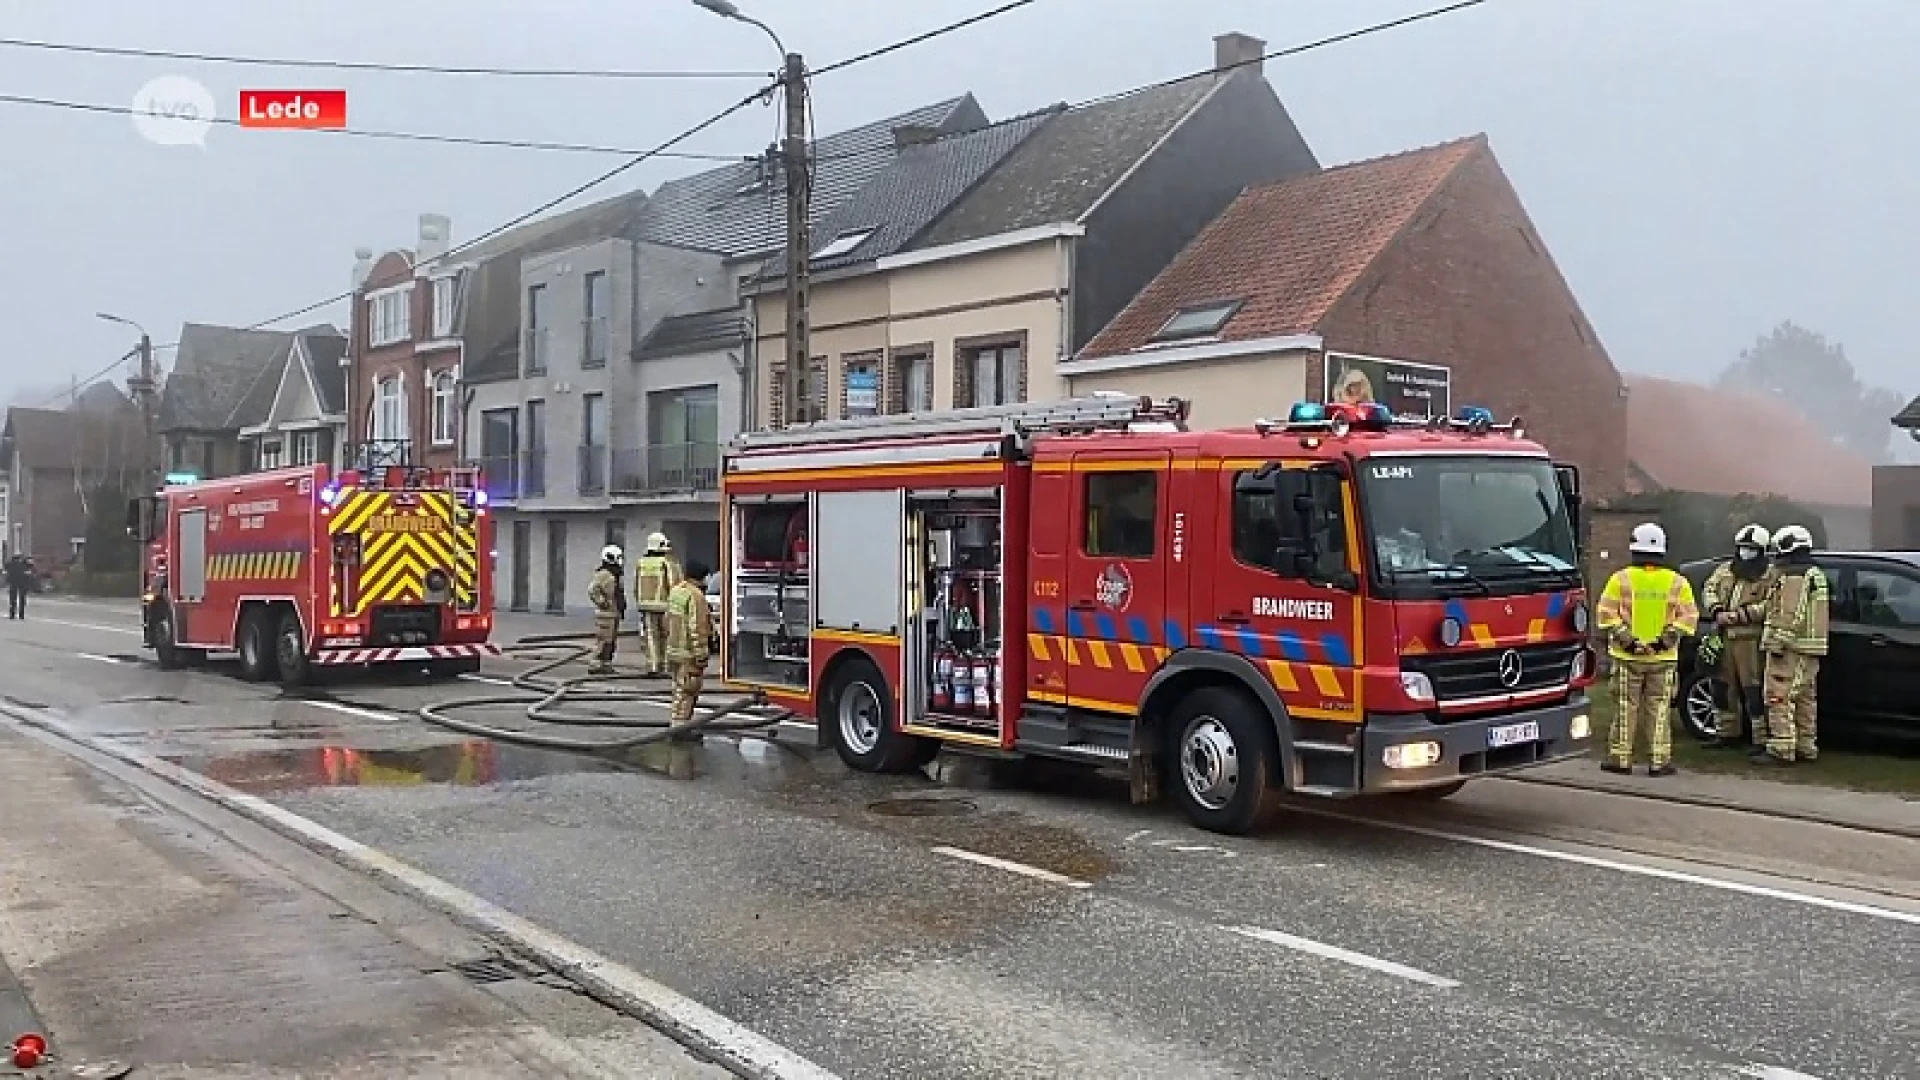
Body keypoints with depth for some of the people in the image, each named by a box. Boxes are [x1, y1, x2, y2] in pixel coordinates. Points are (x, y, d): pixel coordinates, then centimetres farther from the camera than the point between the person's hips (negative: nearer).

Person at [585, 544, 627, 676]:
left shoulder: (614, 575, 16)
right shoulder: (604, 574, -15)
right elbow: (592, 590, -25)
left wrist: (621, 610, 20)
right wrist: (602, 603, -22)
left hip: (614, 614, 10)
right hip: (605, 614, -10)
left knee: (612, 641, 11)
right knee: (603, 640, -8)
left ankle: (606, 665, 15)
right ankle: (596, 666, -5)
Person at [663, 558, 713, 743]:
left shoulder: (675, 591, 10)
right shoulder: (696, 595, -18)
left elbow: (668, 620, 17)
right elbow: (697, 627, -21)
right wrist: (700, 655, -19)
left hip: (674, 649, 9)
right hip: (690, 652, -9)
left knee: (680, 689, 17)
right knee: (688, 690, -4)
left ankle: (678, 727, 23)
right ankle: (680, 728, -2)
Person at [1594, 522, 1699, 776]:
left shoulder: (1621, 579, -4)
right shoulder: (1676, 582, 1)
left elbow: (1606, 613, -9)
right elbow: (1689, 616, -4)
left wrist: (1624, 638, -10)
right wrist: (1667, 638, -7)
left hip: (1627, 656, -1)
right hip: (1664, 659, 1)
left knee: (1625, 709, 6)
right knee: (1659, 710, 6)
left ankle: (1620, 758, 9)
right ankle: (1659, 761, 7)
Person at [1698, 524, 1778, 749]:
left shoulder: (1770, 575, -3)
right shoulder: (1725, 570, 17)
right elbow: (1709, 590, 11)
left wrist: (1737, 615, -19)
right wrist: (1717, 611, -8)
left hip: (1750, 639, -6)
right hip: (1724, 638, 7)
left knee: (1753, 690, -8)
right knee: (1725, 688, 13)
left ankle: (1760, 738, -4)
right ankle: (1729, 734, 25)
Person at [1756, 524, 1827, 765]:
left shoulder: (1792, 577, -14)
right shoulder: (1817, 575, 19)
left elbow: (1790, 615, -22)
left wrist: (1778, 643, -22)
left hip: (1792, 647, -10)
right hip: (1812, 649, 10)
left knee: (1780, 698, -9)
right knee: (1805, 699, 15)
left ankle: (1781, 749, -11)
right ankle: (1806, 747, 19)